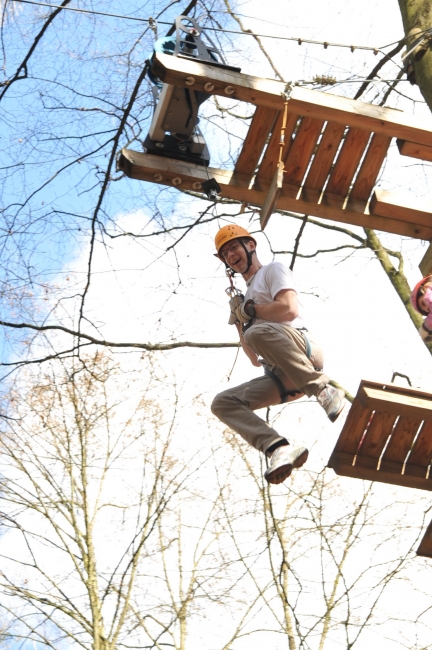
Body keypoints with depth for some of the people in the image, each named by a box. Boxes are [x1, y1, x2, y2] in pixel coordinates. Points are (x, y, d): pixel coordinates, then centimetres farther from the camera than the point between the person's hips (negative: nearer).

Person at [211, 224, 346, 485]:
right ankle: (279, 450, -26)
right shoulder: (247, 296, 33)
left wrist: (249, 310, 2)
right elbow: (254, 358, 27)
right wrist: (239, 322, 15)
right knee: (223, 402, -6)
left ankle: (325, 391, -29)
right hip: (280, 377, 8)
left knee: (258, 332, -36)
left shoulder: (273, 270, 12)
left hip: (304, 350, -8)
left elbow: (289, 309, -11)